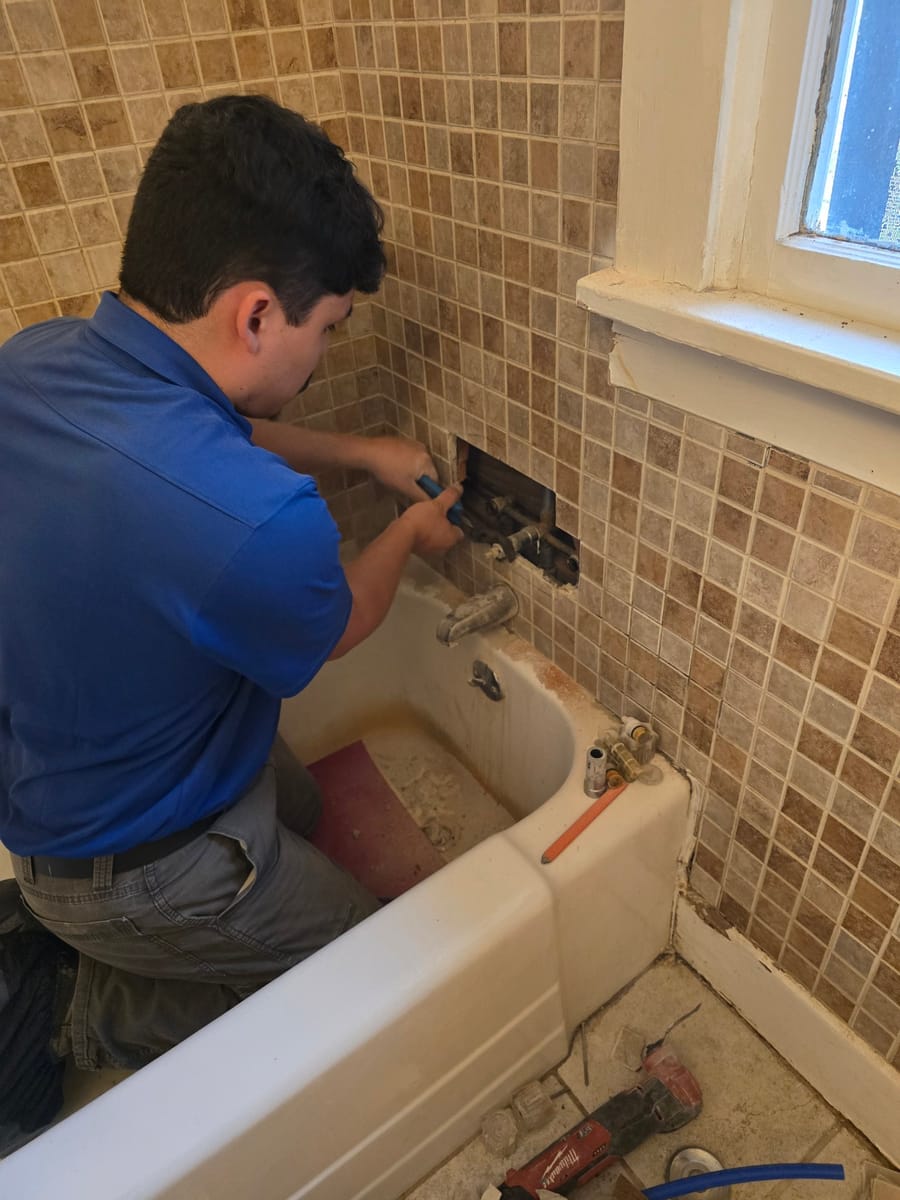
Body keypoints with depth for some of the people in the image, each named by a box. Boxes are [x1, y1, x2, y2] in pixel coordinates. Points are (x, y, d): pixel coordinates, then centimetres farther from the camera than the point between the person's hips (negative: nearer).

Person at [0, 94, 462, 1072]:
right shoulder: (257, 521, -41)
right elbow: (333, 632, -16)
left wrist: (357, 452, 7)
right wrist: (409, 534, 2)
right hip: (142, 866, -7)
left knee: (298, 809, 32)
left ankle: (89, 948, 26)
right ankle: (110, 1012, 16)